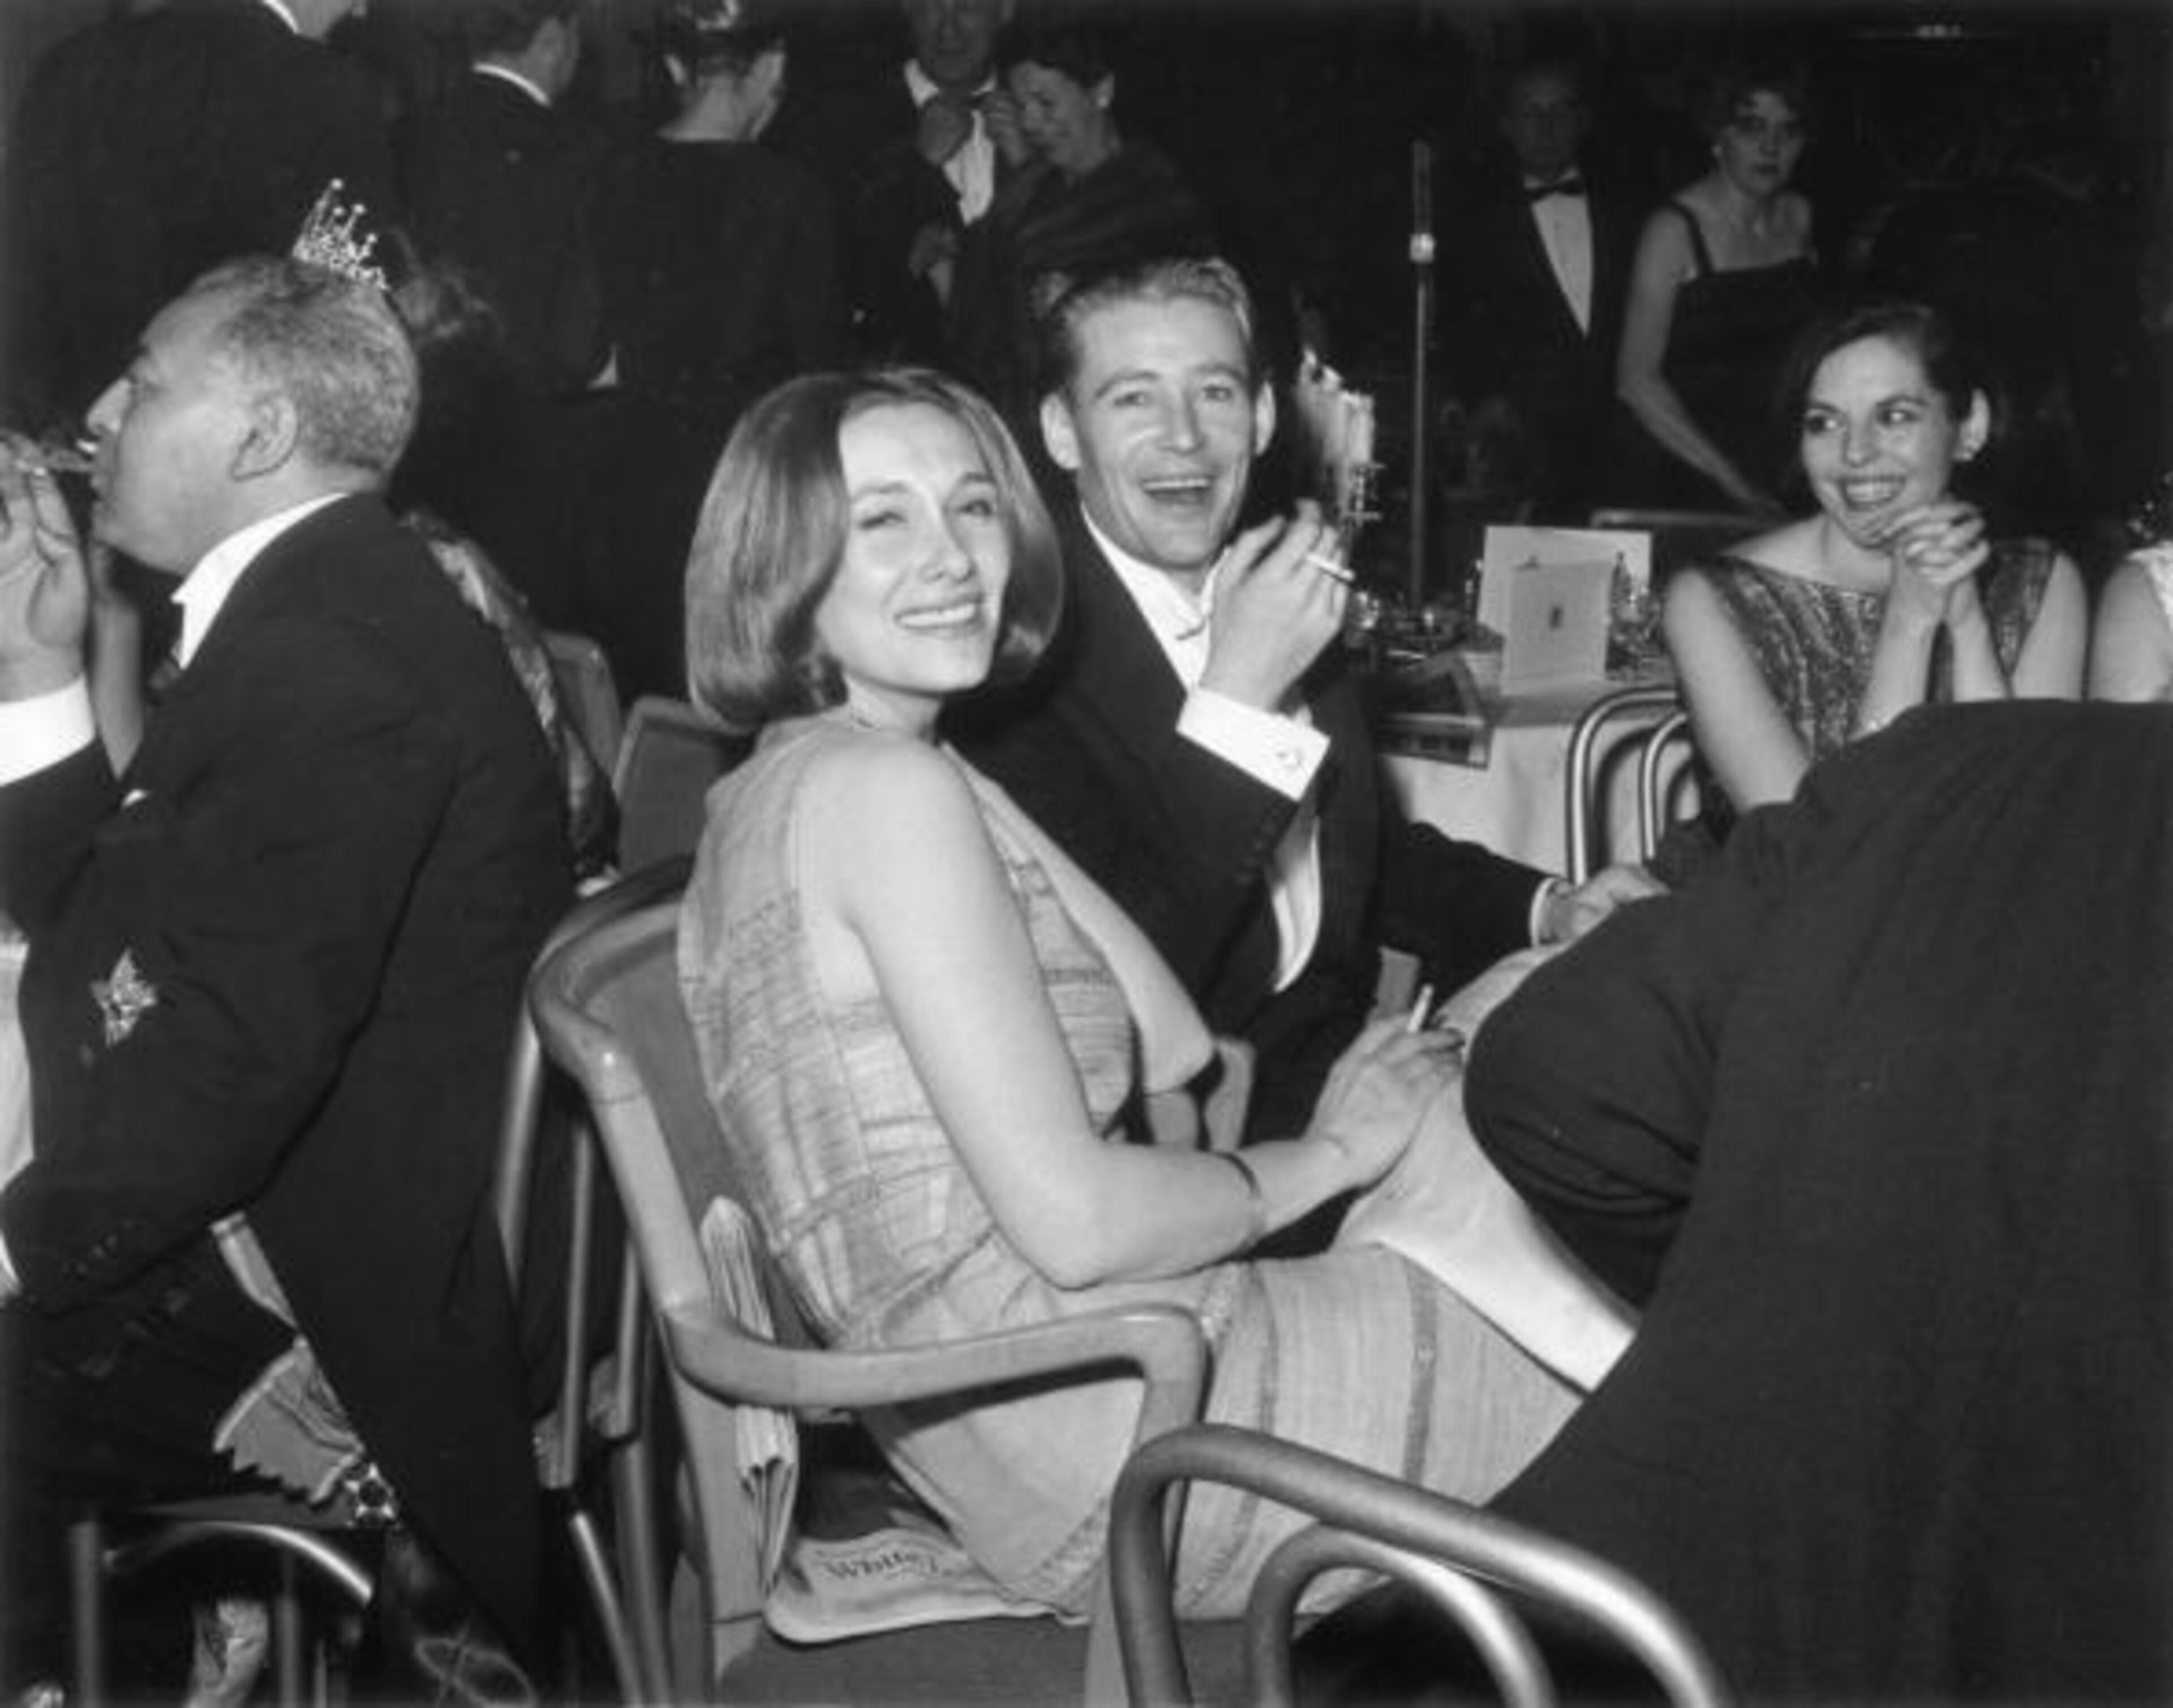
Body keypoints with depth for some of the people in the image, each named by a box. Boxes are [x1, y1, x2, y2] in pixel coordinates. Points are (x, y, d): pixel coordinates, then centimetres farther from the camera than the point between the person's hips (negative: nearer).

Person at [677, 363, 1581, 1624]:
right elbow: (1074, 1220, -21)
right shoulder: (887, 784, -16)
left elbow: (1160, 1067, 11)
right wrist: (1332, 1152, -6)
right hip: (1115, 1440, -9)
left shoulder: (788, 791, 13)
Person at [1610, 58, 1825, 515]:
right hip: (1675, 473, -5)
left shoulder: (1798, 217, 7)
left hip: (1776, 468, 5)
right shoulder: (1675, 229, -11)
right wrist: (1732, 481, -17)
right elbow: (1636, 379, -15)